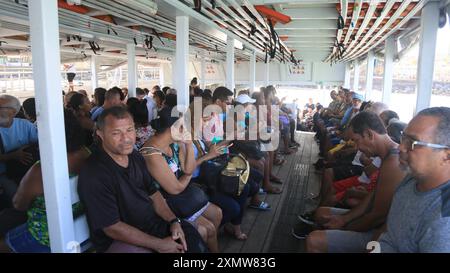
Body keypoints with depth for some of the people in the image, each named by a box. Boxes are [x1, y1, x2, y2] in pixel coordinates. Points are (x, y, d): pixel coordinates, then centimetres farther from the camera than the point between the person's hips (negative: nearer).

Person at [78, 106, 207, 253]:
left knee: (190, 234, 0)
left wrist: (173, 221, -5)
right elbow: (112, 228, -21)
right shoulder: (93, 174, -23)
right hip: (118, 239, -7)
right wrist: (160, 244, -19)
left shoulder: (135, 156, 2)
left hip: (151, 221, 7)